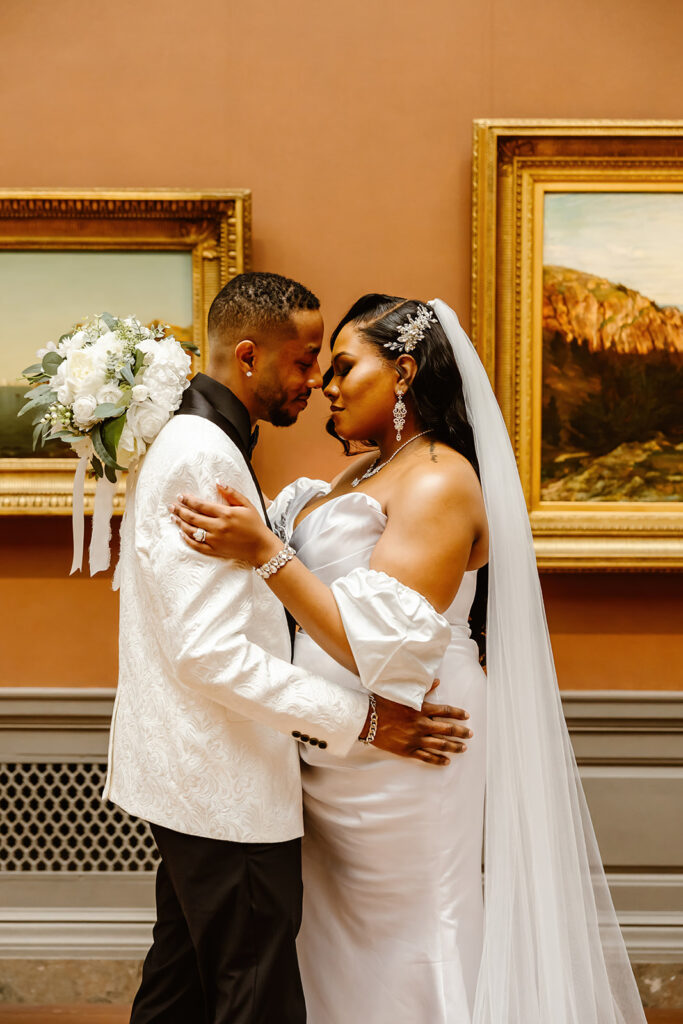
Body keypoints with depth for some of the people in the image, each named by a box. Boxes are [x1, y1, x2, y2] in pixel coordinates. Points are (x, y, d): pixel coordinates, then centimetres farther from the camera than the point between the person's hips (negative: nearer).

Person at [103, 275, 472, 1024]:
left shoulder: (188, 443, 12)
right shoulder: (202, 459, -20)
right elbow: (210, 652, -26)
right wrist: (360, 721, -21)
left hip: (192, 782, 11)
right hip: (230, 793, -11)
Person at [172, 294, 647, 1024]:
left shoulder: (439, 480, -16)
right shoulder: (368, 473, 12)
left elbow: (381, 643, -26)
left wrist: (263, 550, -29)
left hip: (398, 755, -9)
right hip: (339, 756, 9)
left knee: (396, 952, 4)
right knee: (341, 948, 17)